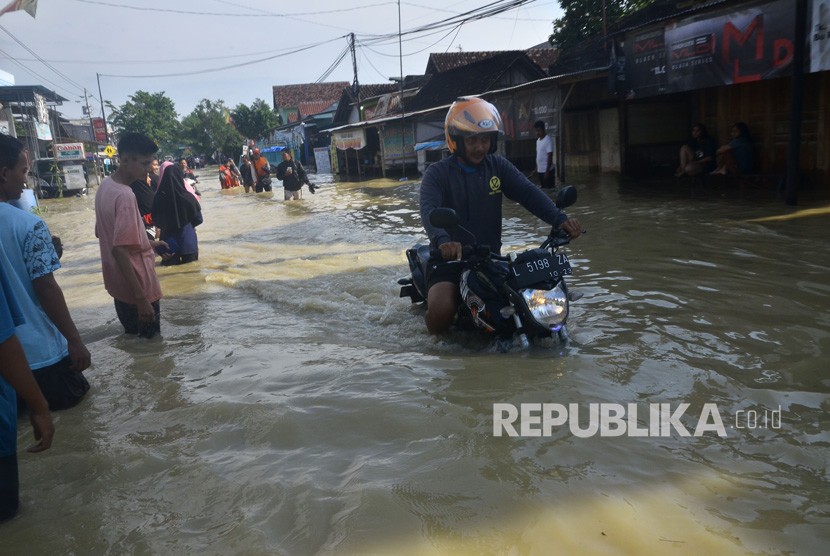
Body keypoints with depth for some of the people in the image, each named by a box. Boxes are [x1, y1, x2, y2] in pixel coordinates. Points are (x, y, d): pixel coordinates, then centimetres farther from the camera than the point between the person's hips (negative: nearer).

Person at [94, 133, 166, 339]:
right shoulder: (125, 195, -24)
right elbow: (120, 250, -28)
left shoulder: (105, 186, 4)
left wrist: (147, 242, 17)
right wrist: (141, 297, -28)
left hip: (118, 283, 9)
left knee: (132, 338, 21)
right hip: (136, 285, -9)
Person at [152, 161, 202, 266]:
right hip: (188, 242, -1)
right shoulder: (187, 197, -16)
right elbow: (198, 219, -3)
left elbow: (157, 221, 3)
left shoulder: (159, 198, -12)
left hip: (167, 243, 1)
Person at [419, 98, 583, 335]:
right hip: (450, 259, -4)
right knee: (441, 312, -28)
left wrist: (559, 218, -24)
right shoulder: (437, 173, -4)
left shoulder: (498, 166, 8)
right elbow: (429, 210, -22)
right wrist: (442, 240, -44)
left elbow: (529, 193, -6)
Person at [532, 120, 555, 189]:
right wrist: (536, 168, 17)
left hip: (547, 171, -8)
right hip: (540, 170, 8)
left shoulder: (548, 140, -14)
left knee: (549, 189, -2)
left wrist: (547, 171, -21)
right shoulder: (538, 140, 12)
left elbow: (550, 156, -18)